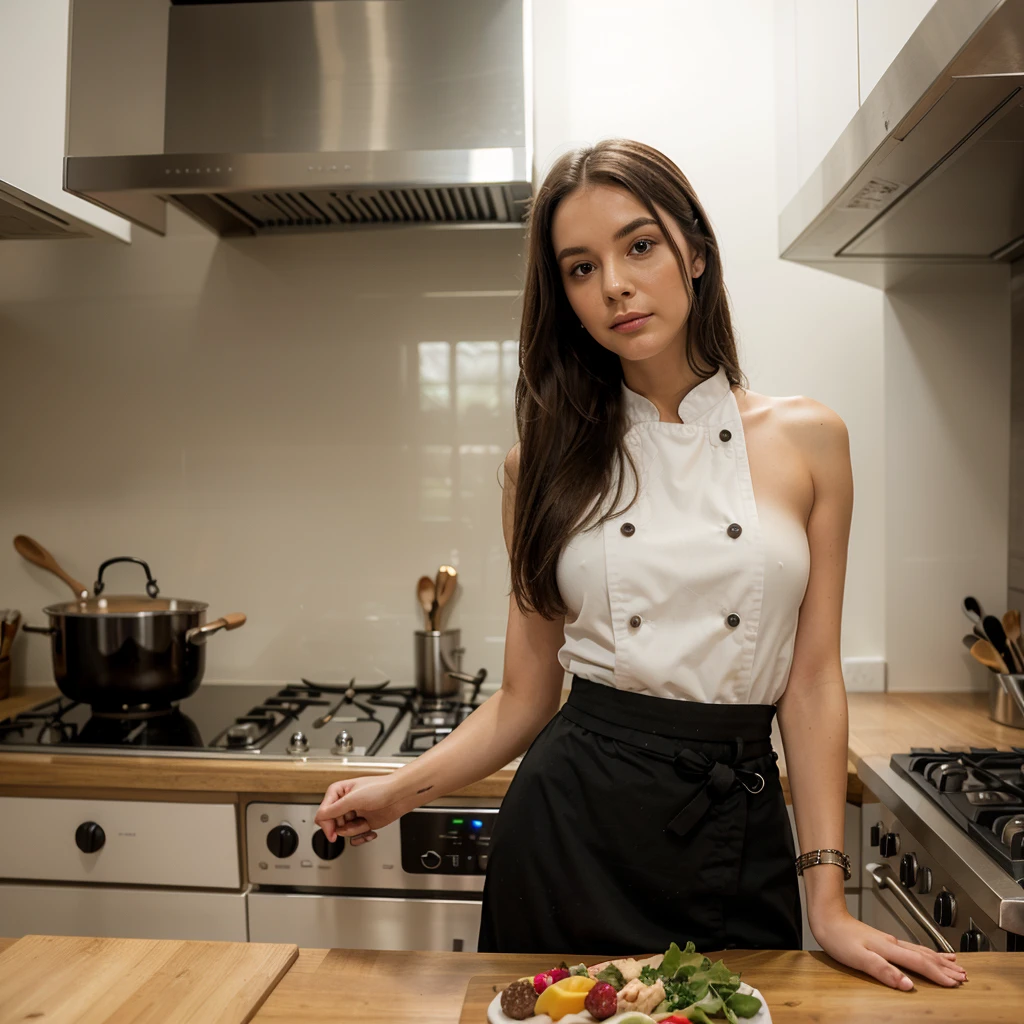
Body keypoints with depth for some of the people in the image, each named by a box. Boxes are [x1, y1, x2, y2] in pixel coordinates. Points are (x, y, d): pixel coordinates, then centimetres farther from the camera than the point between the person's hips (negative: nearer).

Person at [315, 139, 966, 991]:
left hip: (737, 824, 0)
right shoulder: (547, 460, 0)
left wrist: (829, 902, -2)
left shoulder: (805, 441, -2)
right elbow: (526, 697, 2)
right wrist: (405, 787, -10)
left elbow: (812, 679, -1)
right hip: (572, 818, 1)